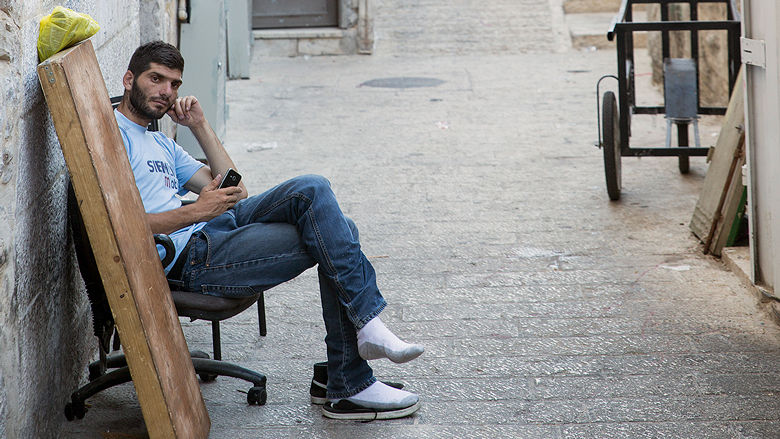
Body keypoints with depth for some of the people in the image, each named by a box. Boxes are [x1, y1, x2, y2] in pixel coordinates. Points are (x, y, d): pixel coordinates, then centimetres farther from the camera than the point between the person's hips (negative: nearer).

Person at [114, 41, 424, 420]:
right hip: (190, 259, -9)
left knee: (339, 233, -4)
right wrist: (196, 211, -20)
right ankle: (368, 322, -13)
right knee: (313, 191, -16)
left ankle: (349, 386, -5)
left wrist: (199, 126, 15)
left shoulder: (159, 143, 28)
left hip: (211, 231, 9)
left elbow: (235, 191, 21)